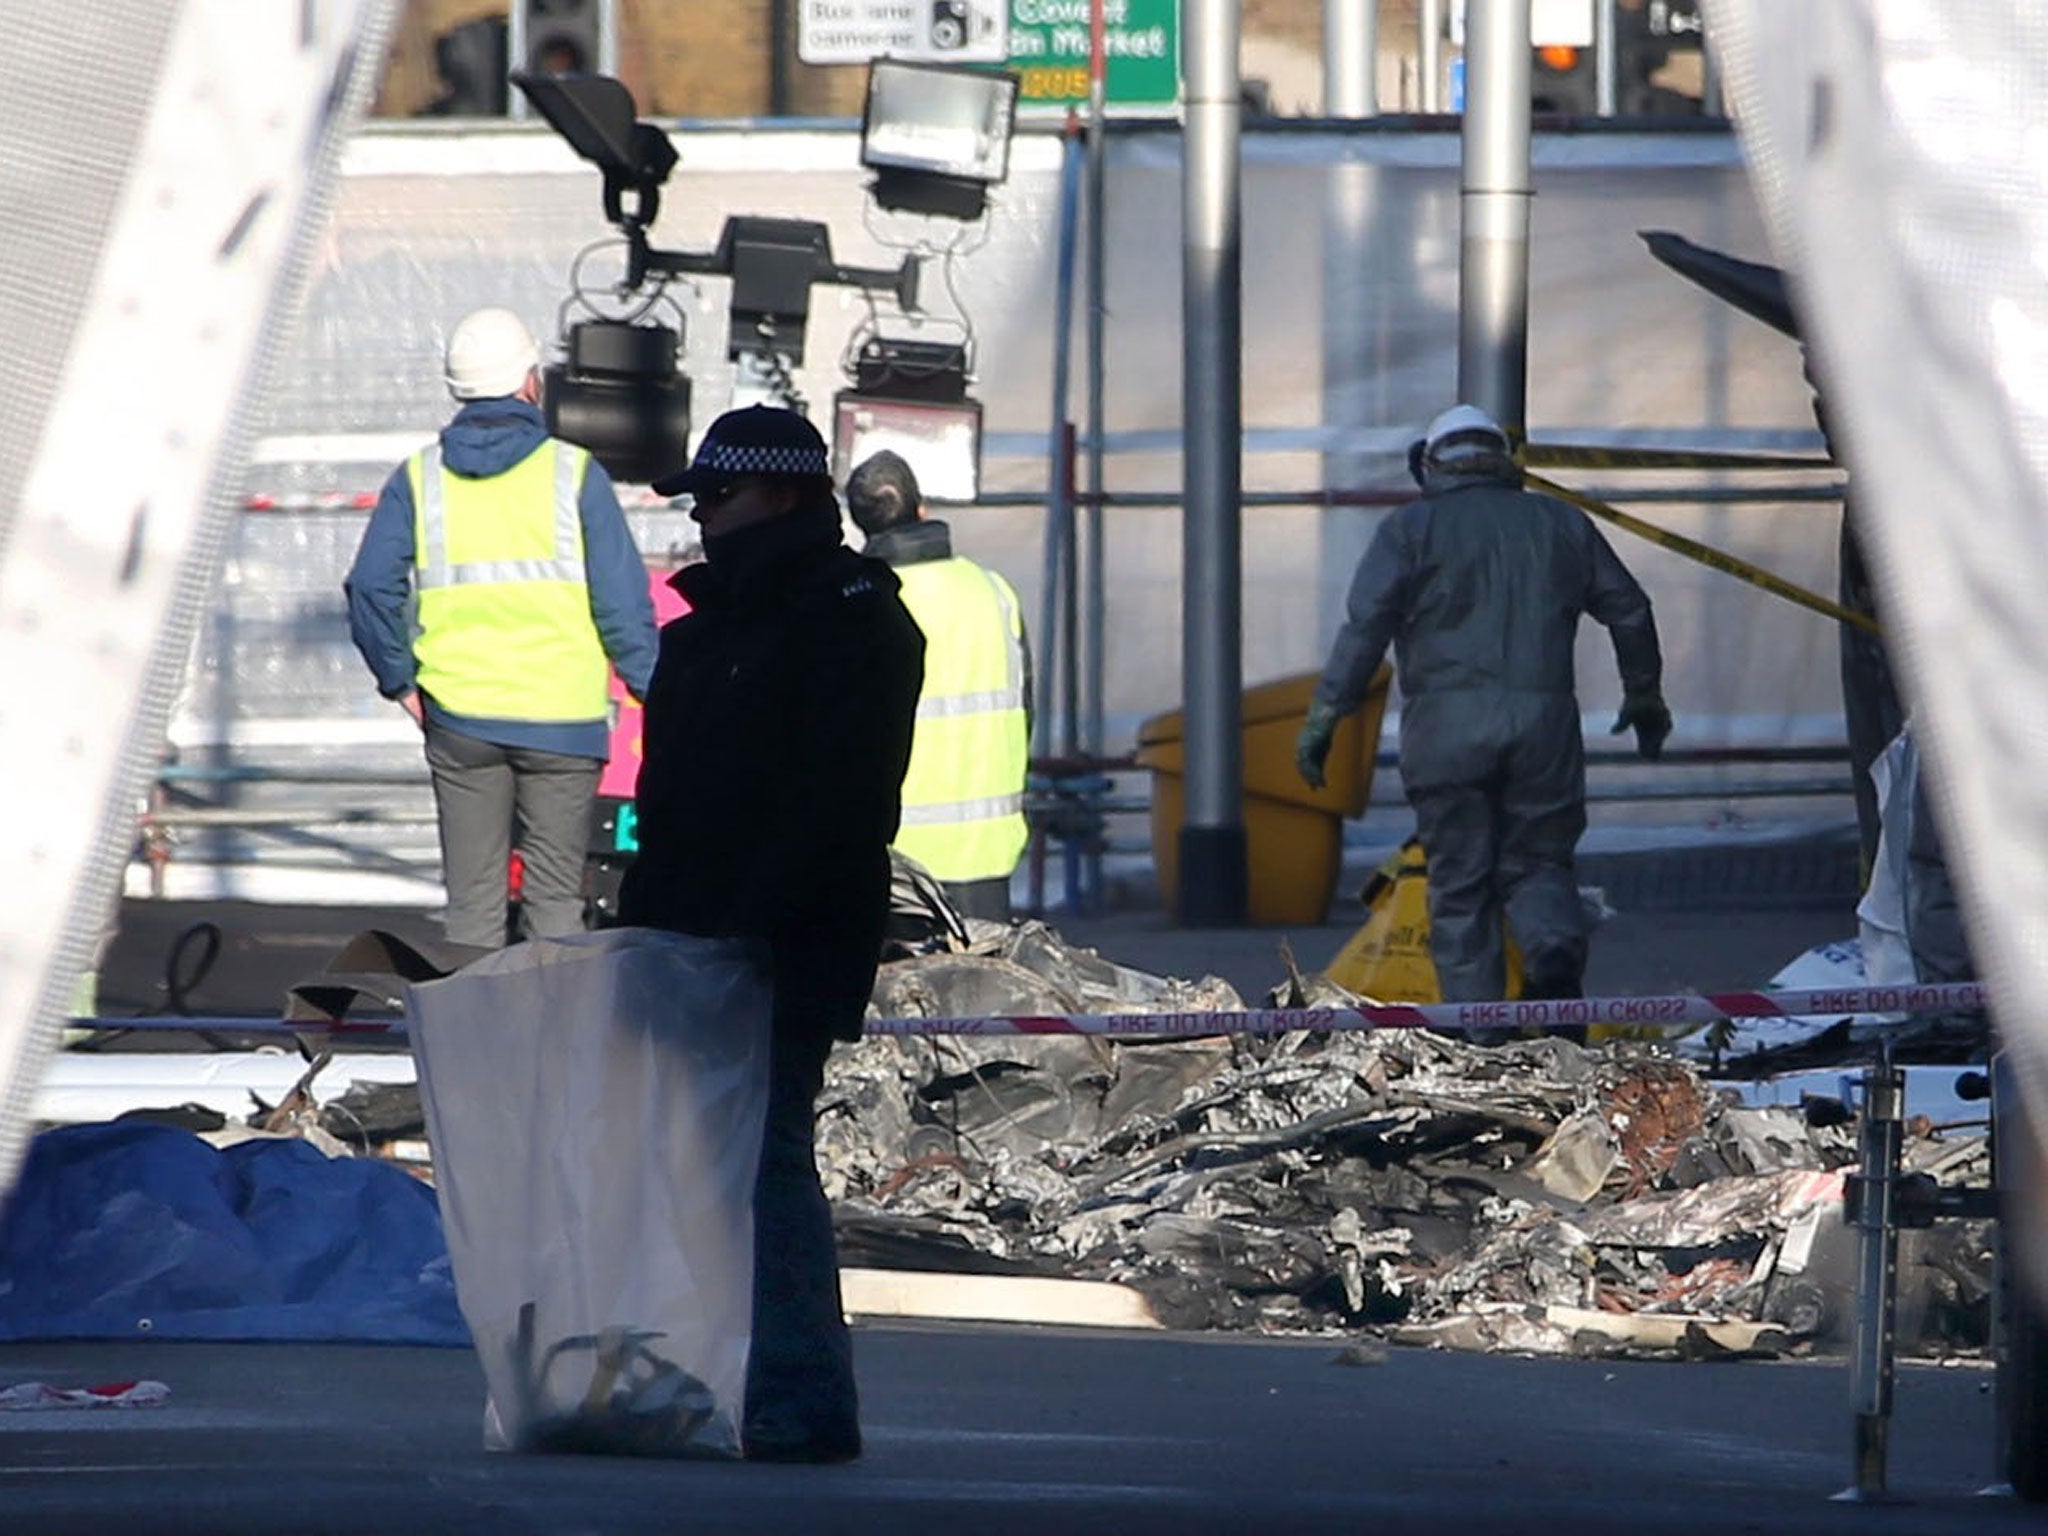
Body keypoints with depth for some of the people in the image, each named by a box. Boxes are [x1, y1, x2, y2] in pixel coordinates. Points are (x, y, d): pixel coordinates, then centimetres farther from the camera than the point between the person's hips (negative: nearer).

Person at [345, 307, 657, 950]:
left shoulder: (419, 479, 4)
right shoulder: (574, 475, -3)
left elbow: (371, 589, -1)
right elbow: (621, 600, -5)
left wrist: (399, 681, 10)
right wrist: (655, 689, 4)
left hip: (458, 719, 2)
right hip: (560, 718, -2)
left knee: (471, 901, 6)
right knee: (555, 897, 2)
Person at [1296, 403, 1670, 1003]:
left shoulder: (1412, 528, 7)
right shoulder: (1562, 524, 17)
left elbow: (1365, 626, -4)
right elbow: (1628, 610, 21)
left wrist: (1324, 716, -3)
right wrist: (1644, 696, 35)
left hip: (1446, 725, -2)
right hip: (1543, 722, 2)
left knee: (1459, 886, 5)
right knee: (1536, 863, 13)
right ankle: (1555, 949, -19)